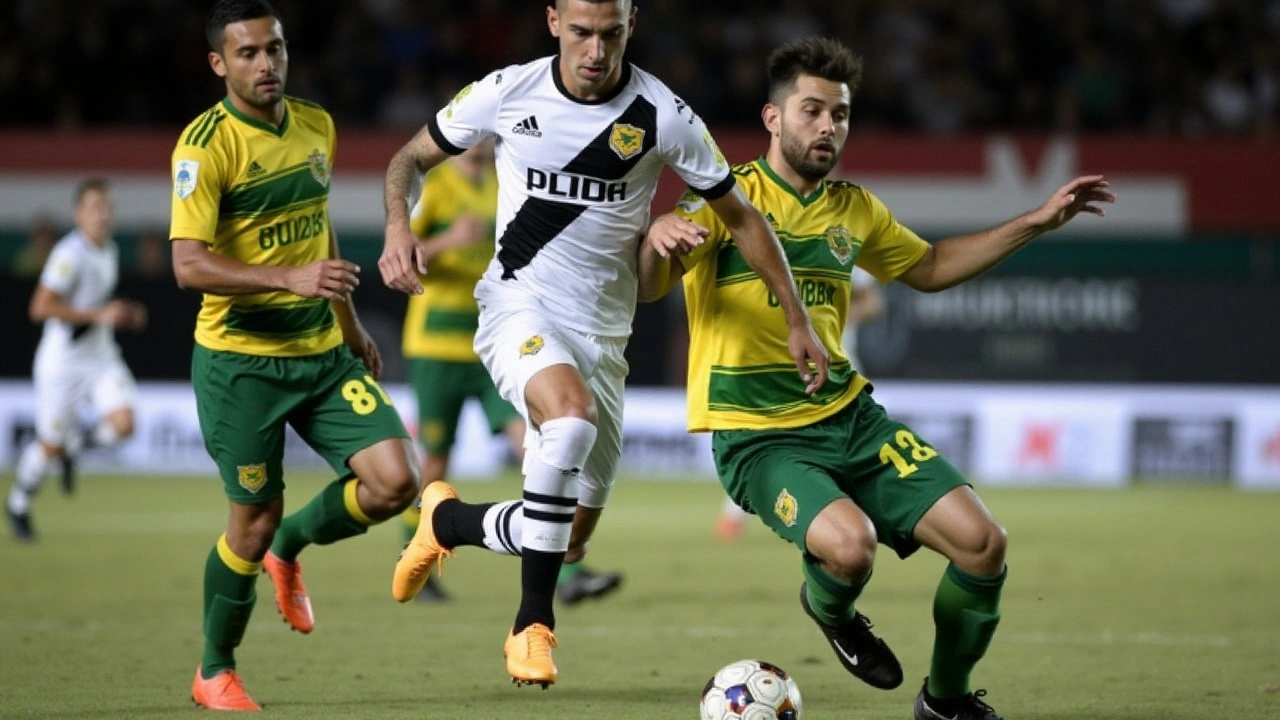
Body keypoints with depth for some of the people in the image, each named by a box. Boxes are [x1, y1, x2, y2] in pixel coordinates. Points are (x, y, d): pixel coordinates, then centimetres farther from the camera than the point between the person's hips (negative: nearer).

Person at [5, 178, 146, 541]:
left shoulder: (110, 252, 7)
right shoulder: (70, 253, -19)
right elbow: (40, 308, -25)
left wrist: (124, 314, 5)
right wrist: (99, 315, -25)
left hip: (101, 357, 6)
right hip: (63, 360, -6)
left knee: (122, 424, -16)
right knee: (50, 446, 4)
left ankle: (72, 445, 16)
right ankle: (18, 505, 30)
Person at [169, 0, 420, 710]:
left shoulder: (316, 126, 6)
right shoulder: (206, 145, -16)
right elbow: (189, 264, -24)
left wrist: (351, 324, 26)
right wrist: (291, 278, -34)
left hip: (324, 351, 6)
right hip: (240, 359, -6)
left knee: (395, 480, -8)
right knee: (255, 517, 0)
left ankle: (288, 550, 22)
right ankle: (214, 673, 22)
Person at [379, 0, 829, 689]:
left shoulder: (662, 116, -8)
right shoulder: (507, 92, -6)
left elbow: (741, 217, 3)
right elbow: (410, 158, 8)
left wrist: (798, 321, 3)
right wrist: (398, 227, -12)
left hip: (601, 331, 3)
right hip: (518, 308, -3)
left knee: (572, 537, 4)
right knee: (572, 413, -36)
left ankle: (447, 519, 35)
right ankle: (534, 622, -24)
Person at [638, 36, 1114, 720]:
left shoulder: (854, 209, 12)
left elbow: (929, 267, 29)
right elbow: (644, 288, -19)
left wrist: (1034, 222, 23)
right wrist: (657, 238, -43)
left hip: (849, 415, 6)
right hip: (758, 435, -6)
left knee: (982, 542, -8)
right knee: (849, 545, -33)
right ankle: (829, 609, 7)